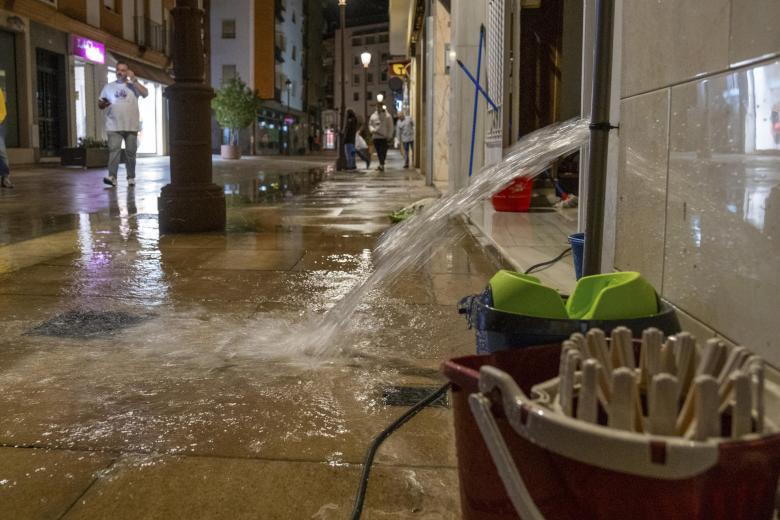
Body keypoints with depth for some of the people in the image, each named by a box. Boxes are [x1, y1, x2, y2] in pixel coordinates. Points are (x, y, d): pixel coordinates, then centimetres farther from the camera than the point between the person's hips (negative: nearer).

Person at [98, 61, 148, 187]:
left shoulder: (133, 86, 8)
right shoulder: (108, 87, 12)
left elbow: (145, 93, -10)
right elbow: (100, 104, 14)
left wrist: (134, 80, -12)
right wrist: (103, 104, -10)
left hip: (131, 126, 0)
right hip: (114, 126, 0)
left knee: (130, 152, 5)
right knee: (114, 150, -11)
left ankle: (131, 177, 12)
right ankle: (112, 177, -18)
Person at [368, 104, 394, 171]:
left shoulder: (387, 116, -2)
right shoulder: (373, 116, 11)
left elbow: (390, 126, -1)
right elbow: (370, 124, 16)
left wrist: (389, 136, -9)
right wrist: (372, 129, -6)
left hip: (384, 137, -4)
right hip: (375, 137, 4)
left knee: (383, 152, -11)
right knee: (378, 152, 9)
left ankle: (381, 165, -14)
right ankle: (381, 165, 21)